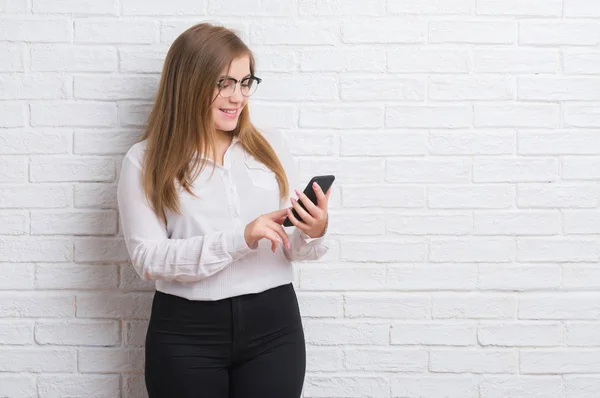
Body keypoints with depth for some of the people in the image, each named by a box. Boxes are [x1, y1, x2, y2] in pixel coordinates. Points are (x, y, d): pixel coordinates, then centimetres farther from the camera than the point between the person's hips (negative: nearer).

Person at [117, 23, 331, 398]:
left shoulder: (271, 145, 6)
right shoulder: (144, 160, -2)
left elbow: (292, 246, 9)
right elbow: (148, 258, -11)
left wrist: (314, 233, -14)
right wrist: (238, 238, -21)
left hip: (273, 326, 2)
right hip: (186, 334, -2)